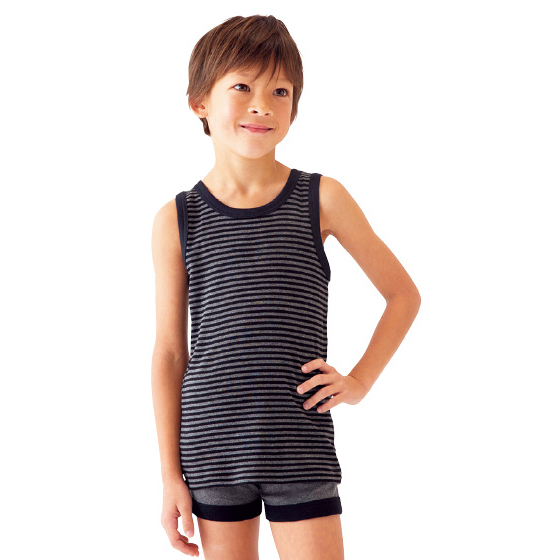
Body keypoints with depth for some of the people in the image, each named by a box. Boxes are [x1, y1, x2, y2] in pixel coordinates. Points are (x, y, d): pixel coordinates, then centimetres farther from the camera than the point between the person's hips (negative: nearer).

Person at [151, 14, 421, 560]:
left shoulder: (321, 199, 0)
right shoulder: (177, 220, 1)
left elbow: (403, 294, 11)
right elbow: (170, 353, 4)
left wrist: (360, 380, 0)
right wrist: (170, 474, 4)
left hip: (300, 451, -1)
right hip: (212, 448, 1)